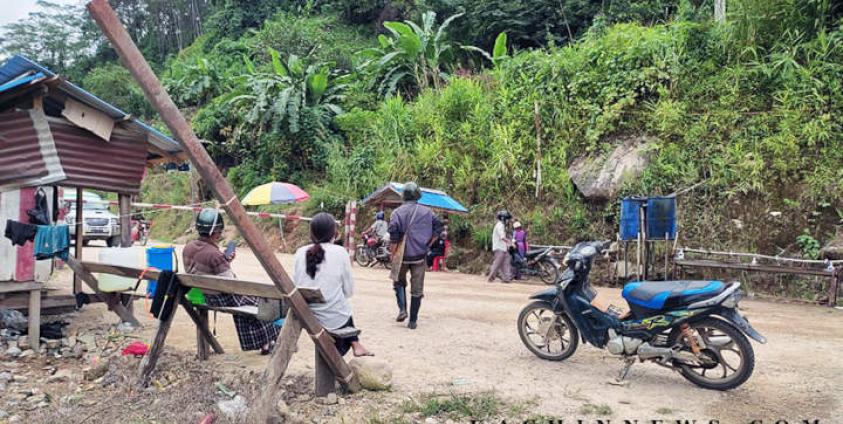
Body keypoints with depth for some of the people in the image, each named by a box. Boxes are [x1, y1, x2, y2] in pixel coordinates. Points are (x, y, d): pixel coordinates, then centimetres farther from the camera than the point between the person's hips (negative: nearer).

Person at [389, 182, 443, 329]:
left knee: (399, 282, 22)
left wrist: (393, 254, -4)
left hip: (402, 255, -1)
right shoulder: (427, 211, 0)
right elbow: (438, 228, 0)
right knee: (417, 289, 8)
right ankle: (413, 321, 11)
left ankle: (402, 309, 4)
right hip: (420, 256, 1)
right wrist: (426, 244, 9)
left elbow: (393, 235, -15)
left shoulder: (398, 212, -7)